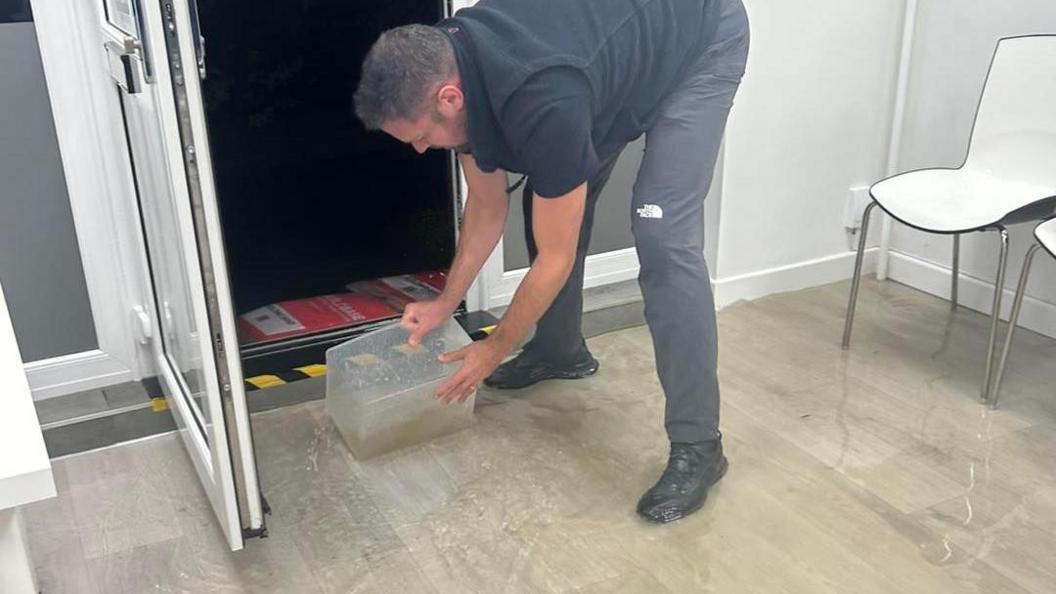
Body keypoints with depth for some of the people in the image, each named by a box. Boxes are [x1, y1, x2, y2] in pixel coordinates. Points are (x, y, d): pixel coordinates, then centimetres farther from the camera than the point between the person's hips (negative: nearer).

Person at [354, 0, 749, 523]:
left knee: (662, 237, -21)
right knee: (552, 202, 7)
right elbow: (486, 207, 0)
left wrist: (495, 349, -14)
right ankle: (561, 350, 30)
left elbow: (556, 257, -27)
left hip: (700, 42, -8)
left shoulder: (543, 105, -41)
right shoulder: (449, 65, -15)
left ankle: (697, 445, -13)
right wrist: (446, 303, 4)